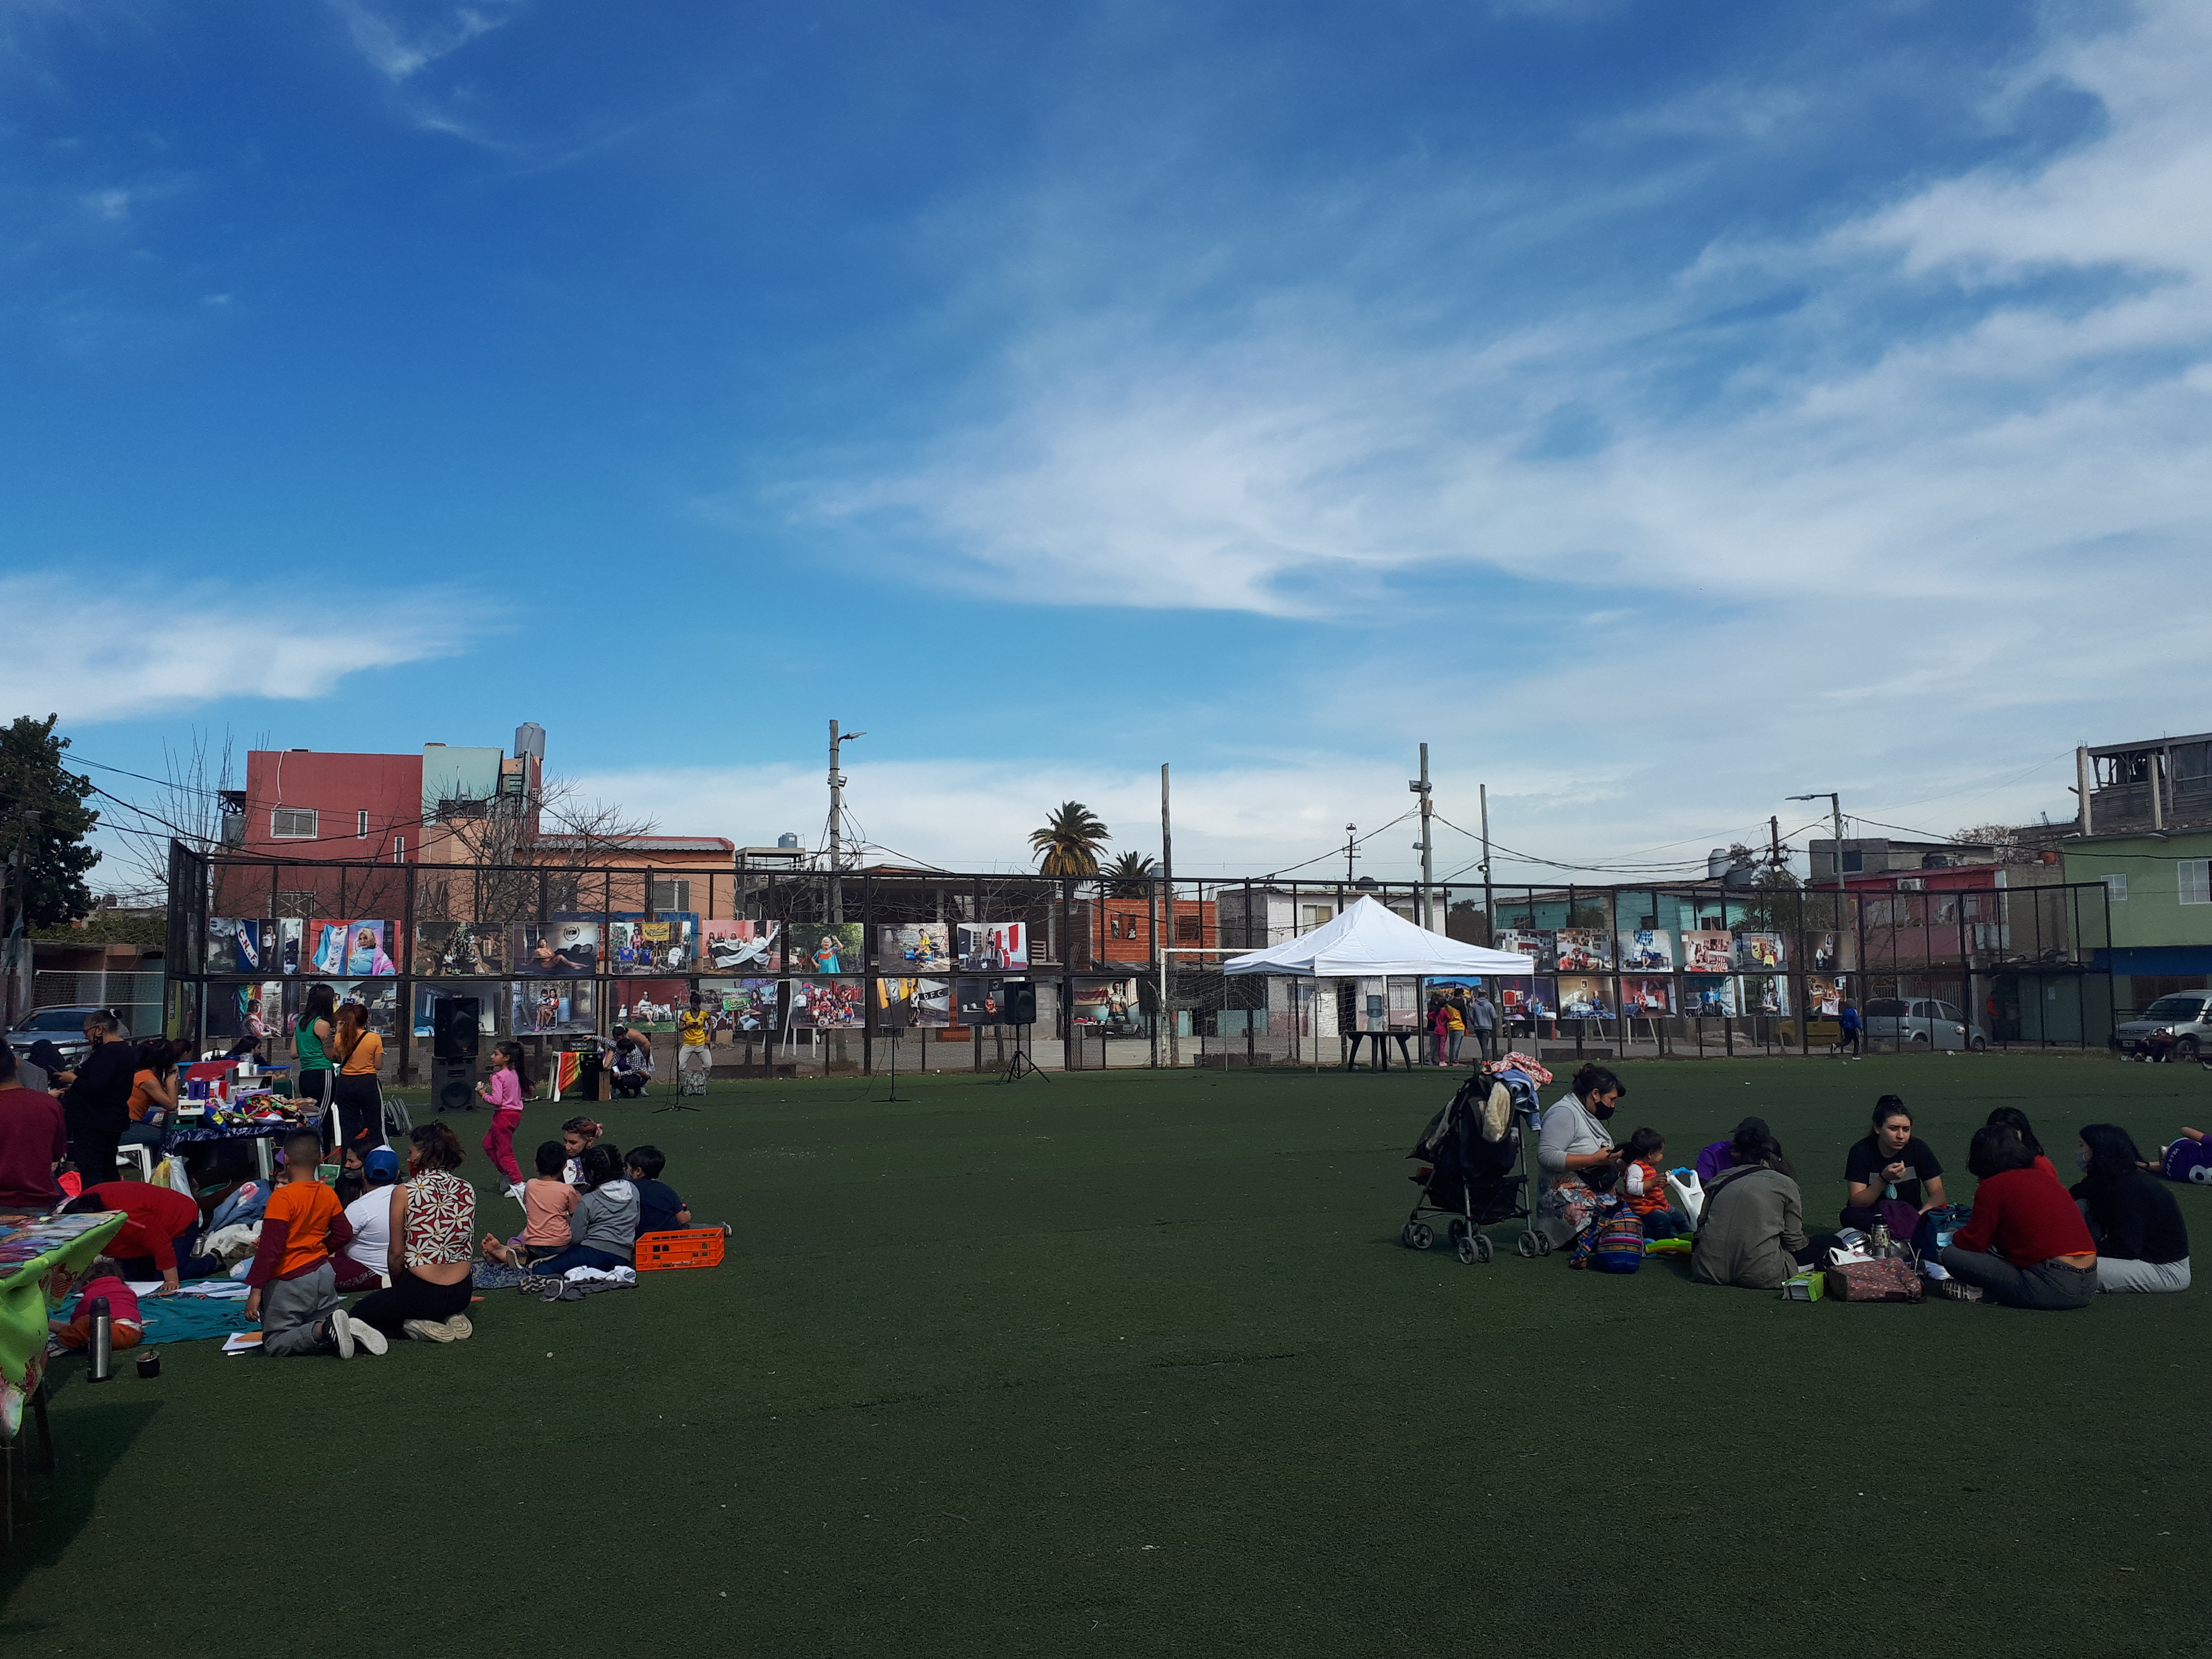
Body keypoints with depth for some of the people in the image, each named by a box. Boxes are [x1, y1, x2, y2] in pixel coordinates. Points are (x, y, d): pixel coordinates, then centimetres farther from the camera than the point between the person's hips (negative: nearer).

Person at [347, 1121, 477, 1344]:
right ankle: (451, 1319, 8)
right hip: (462, 1295, 5)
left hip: (422, 1293, -5)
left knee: (359, 1313, 23)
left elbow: (397, 1254, -5)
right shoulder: (468, 1191, -1)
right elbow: (470, 1246, 8)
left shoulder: (404, 1192, -12)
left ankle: (416, 1328, -2)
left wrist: (397, 1287, 15)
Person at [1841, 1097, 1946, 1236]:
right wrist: (1884, 1179, -29)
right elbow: (1855, 1203, -15)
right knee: (1849, 1215, -36)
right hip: (1871, 1217, -1)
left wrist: (1921, 1214, -27)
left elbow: (1937, 1193, -5)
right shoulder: (1861, 1151, -10)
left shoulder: (1918, 1148, -3)